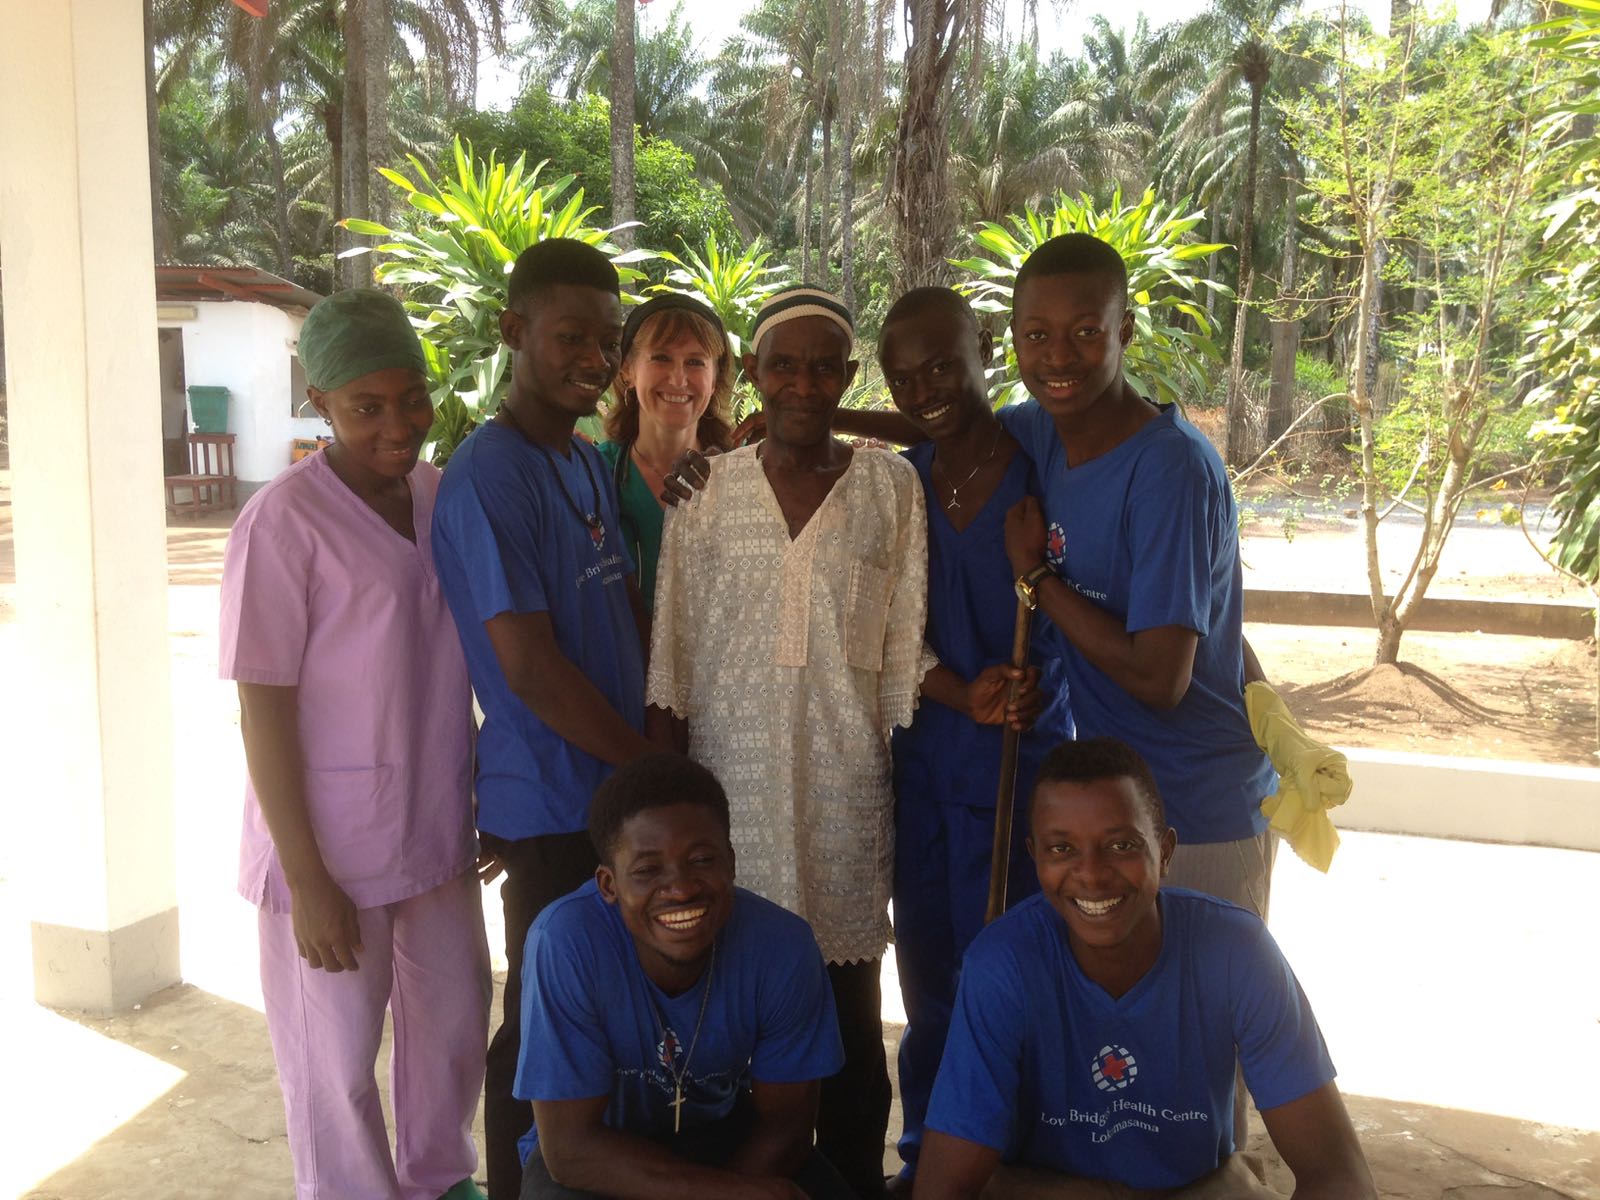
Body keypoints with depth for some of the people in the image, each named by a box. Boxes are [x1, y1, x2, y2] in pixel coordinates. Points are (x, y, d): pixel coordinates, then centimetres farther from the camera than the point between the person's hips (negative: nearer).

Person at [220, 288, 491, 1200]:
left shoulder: (446, 497, 2)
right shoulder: (284, 521, -16)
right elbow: (263, 711, -15)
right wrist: (307, 880, -15)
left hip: (439, 829, 6)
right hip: (334, 848, -6)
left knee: (455, 1023, 20)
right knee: (336, 1063, 8)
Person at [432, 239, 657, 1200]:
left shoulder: (589, 462, 10)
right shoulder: (488, 478, -17)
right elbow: (530, 667, -21)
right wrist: (650, 767, -11)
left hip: (622, 792, 8)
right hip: (553, 805, -8)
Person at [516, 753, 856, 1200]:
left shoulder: (783, 946, -24)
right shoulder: (564, 943, -31)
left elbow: (784, 1124, -9)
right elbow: (570, 1146, -26)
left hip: (726, 1137, 2)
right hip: (596, 1152, -1)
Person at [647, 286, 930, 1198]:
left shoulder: (891, 486, 4)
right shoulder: (708, 489, 5)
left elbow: (905, 650, 4)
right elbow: (674, 656, 6)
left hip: (848, 784, 0)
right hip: (732, 778, 0)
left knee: (851, 1008, 6)